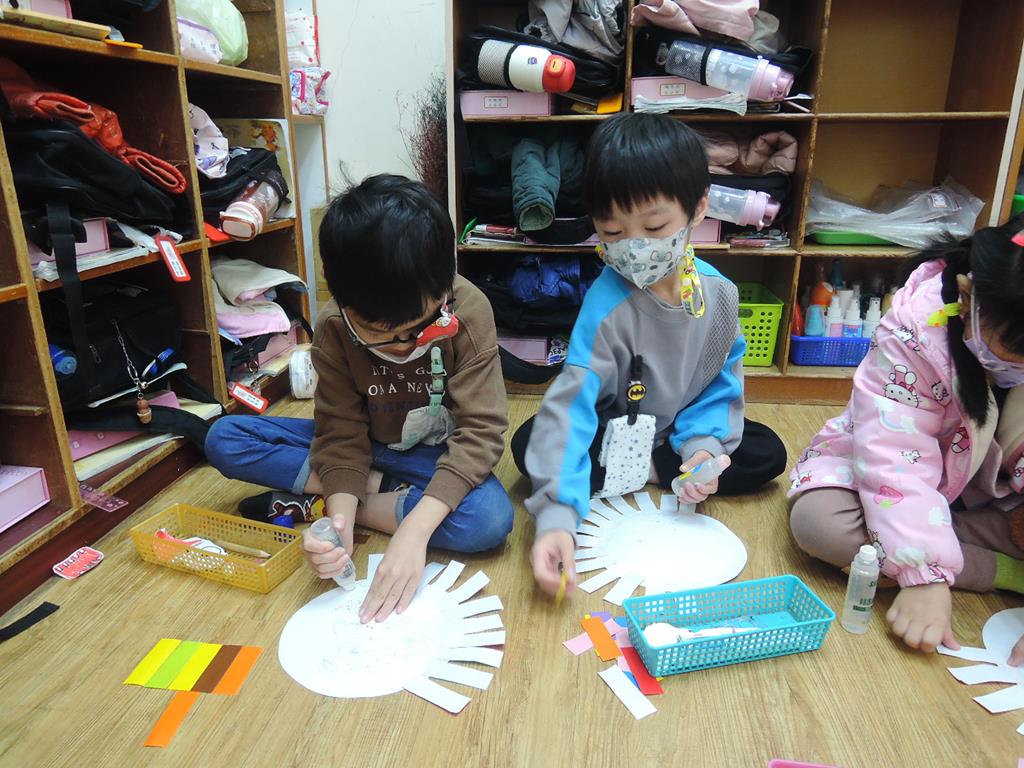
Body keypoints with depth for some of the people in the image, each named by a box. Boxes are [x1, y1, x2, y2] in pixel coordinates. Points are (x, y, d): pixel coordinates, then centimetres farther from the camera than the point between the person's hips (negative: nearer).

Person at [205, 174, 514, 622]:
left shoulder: (469, 312, -25)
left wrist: (414, 529, -38)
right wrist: (340, 523, -34)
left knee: (490, 520, -36)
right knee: (223, 439, -12)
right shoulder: (333, 329, -17)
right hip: (366, 447, 2)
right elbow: (342, 434, -15)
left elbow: (479, 430, -27)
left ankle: (308, 500, -19)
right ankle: (376, 488, -15)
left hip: (438, 455, -2)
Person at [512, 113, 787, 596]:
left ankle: (637, 472, -10)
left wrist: (703, 445, -21)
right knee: (528, 445, -26)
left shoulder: (719, 292, -16)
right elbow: (572, 405, -39)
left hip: (679, 430, 5)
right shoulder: (608, 305, -31)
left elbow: (723, 379, -2)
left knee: (768, 455, -12)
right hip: (611, 430, -4)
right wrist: (556, 517, -48)